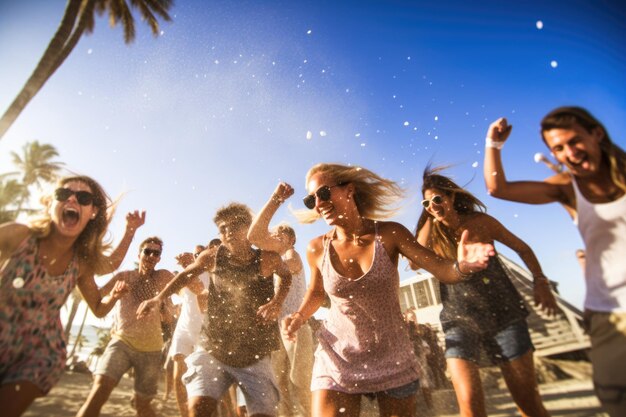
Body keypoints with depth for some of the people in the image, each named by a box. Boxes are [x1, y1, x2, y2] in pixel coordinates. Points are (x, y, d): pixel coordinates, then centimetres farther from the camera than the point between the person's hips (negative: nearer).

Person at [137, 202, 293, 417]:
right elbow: (186, 275, 11)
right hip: (213, 351, 1)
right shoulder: (212, 257, -8)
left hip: (255, 358, 0)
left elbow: (285, 274, 9)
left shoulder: (267, 259, -12)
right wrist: (158, 299, 3)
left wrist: (276, 302, -7)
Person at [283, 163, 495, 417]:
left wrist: (462, 266, -36)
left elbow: (444, 270, -15)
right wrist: (299, 317, -7)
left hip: (392, 359, 0)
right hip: (338, 359, 0)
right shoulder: (317, 248, -9)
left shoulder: (390, 234, -13)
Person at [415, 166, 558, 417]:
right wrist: (429, 220, -13)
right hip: (459, 321, 0)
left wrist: (540, 282, -1)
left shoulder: (481, 222, -2)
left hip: (503, 315, 1)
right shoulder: (430, 233, -1)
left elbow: (522, 248, 11)